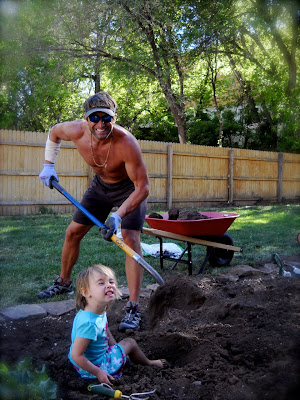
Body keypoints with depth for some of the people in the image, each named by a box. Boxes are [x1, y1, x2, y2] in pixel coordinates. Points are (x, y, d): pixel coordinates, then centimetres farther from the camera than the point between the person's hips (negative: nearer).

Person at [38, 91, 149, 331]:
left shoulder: (126, 143, -38)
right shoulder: (76, 131, -24)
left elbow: (143, 187, -34)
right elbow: (54, 133, 3)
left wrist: (118, 216, -43)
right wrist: (48, 165, 0)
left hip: (129, 188, -5)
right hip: (101, 185, 5)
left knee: (131, 239, -20)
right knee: (73, 232, 8)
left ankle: (133, 309, -15)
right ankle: (64, 283, 33)